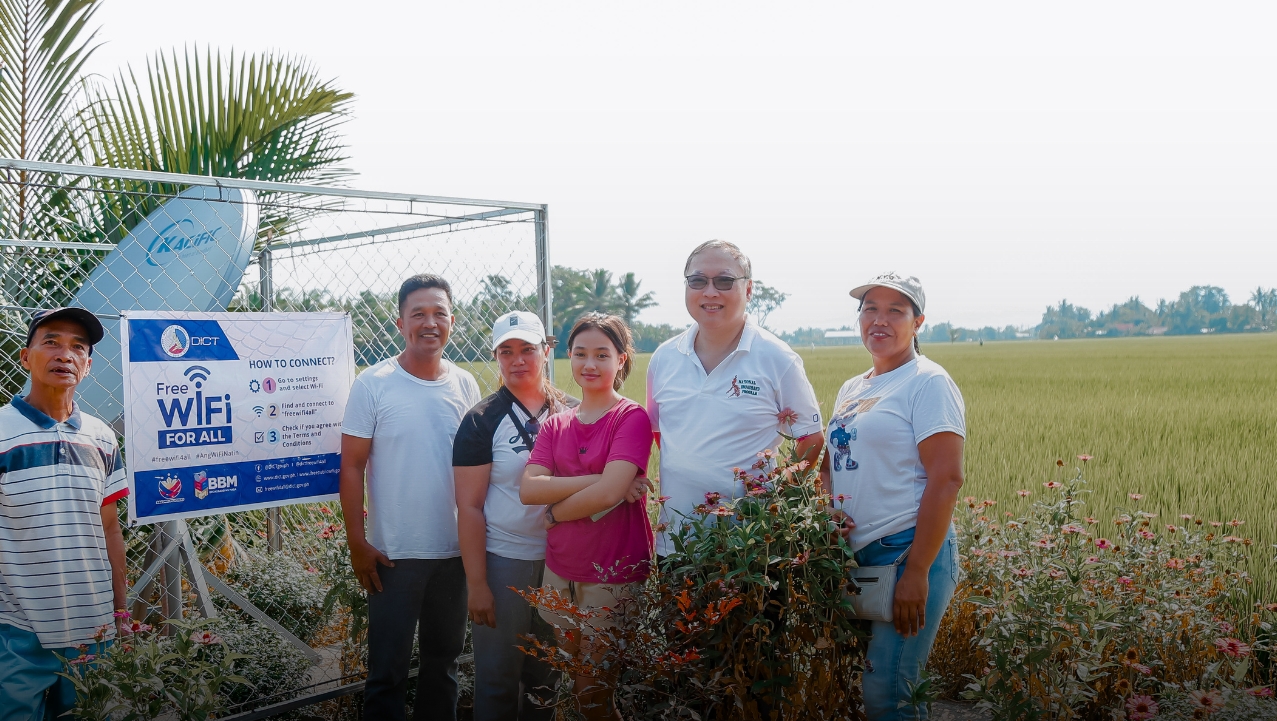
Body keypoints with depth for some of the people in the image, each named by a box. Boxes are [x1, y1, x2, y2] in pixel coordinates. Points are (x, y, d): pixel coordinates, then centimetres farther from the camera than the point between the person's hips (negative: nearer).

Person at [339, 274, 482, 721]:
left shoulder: (466, 386, 3)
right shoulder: (372, 385, -7)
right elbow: (352, 466, -6)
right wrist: (357, 542, -10)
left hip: (456, 550, 4)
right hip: (393, 553, -3)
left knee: (444, 659, 17)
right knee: (388, 669, 5)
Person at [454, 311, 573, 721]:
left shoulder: (572, 413, 3)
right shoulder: (482, 421, -6)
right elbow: (469, 507, -8)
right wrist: (476, 584, -10)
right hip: (503, 563, -3)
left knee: (548, 674, 14)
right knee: (498, 679, 7)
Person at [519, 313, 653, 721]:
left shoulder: (632, 418, -9)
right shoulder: (556, 424, 7)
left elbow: (610, 494, -22)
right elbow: (528, 489, -9)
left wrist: (554, 513, -7)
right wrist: (598, 480, -19)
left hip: (613, 575, -5)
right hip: (561, 570, 6)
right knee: (572, 682, 17)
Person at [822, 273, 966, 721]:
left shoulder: (927, 383, -9)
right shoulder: (851, 389, 14)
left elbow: (946, 479, -16)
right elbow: (832, 462, 21)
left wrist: (916, 573, -20)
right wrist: (827, 509, -1)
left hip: (908, 552, -8)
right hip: (854, 556, 8)